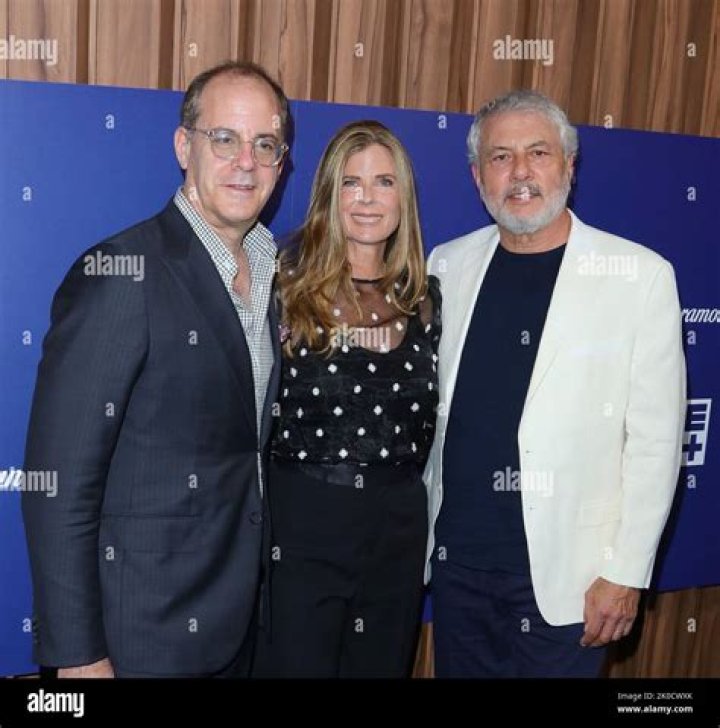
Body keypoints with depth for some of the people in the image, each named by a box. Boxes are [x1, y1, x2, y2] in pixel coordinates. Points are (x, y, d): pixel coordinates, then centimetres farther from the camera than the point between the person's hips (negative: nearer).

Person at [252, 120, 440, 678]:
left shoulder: (423, 296, 6)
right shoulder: (287, 281, -7)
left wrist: (394, 496, 11)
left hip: (397, 529, 4)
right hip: (300, 525, -4)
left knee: (381, 666, 18)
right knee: (294, 665, 7)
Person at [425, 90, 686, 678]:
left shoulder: (641, 275, -8)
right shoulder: (448, 266, 4)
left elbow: (655, 437, -8)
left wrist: (626, 572, -9)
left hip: (563, 574, -3)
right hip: (456, 558, 4)